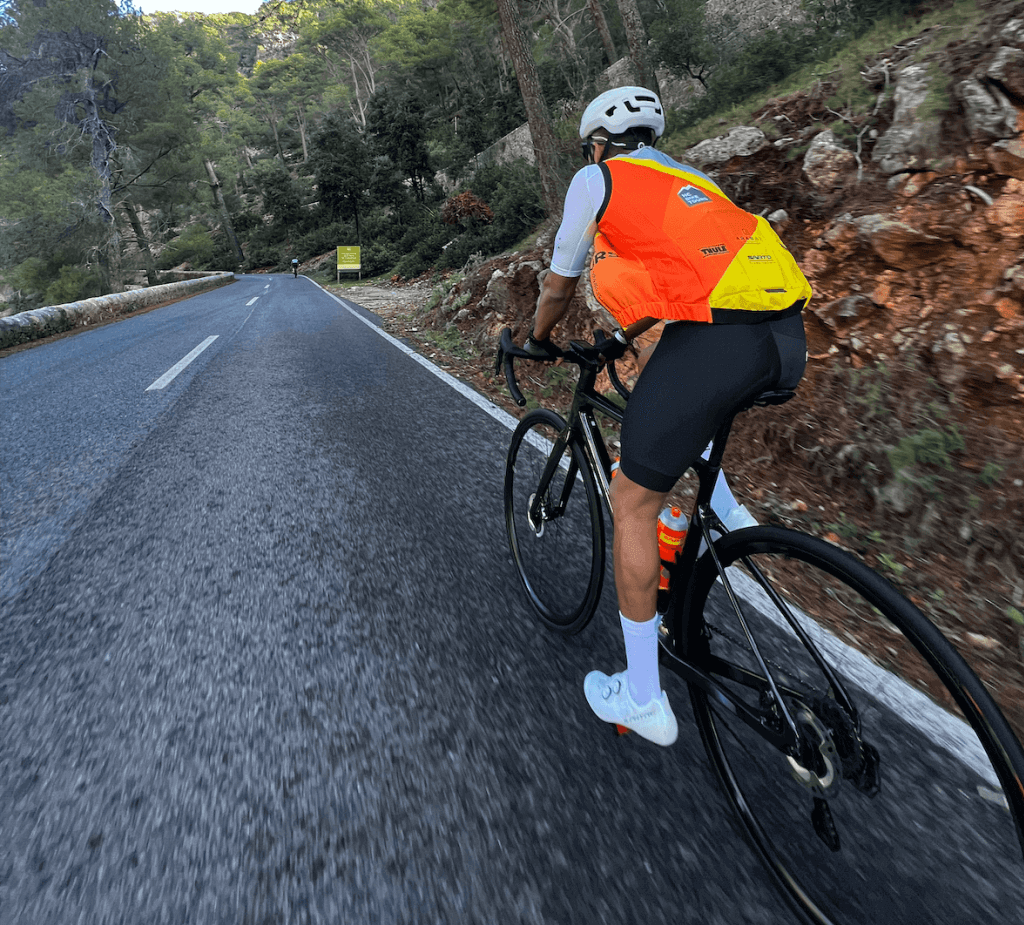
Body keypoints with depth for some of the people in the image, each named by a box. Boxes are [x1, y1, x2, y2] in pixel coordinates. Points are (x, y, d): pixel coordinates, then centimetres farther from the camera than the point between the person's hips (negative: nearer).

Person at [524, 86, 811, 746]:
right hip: (789, 334, 8)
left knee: (633, 502, 3)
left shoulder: (597, 179, 15)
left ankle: (643, 699, 13)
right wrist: (621, 337, 55)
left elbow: (560, 285, 21)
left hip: (713, 340, -8)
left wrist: (539, 341, 40)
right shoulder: (688, 177, 34)